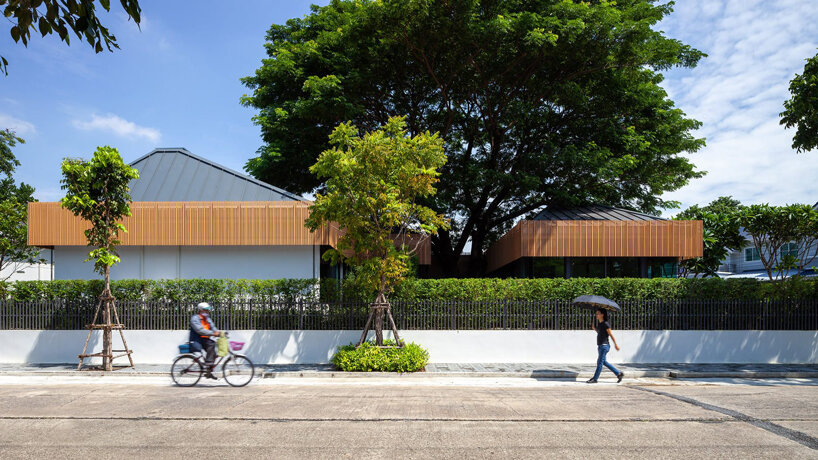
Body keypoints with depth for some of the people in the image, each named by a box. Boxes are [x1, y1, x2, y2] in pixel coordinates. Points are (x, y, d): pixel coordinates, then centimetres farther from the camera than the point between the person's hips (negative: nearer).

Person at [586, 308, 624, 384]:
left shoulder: (605, 324, -12)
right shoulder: (598, 323, 11)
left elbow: (611, 335, -10)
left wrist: (616, 344, -7)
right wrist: (594, 328, 7)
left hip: (604, 345, -9)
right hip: (600, 346, 9)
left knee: (600, 362, -6)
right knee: (604, 362, 13)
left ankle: (594, 379, -4)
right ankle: (619, 373, 22)